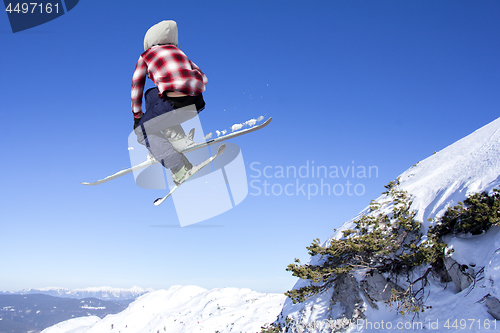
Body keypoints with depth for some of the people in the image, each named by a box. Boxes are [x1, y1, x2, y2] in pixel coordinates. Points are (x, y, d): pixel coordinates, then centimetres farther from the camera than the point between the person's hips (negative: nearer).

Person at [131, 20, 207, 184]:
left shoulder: (146, 56, 16)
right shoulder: (179, 52, 27)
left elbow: (136, 87, 20)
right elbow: (202, 78, 23)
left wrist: (137, 116, 29)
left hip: (177, 104, -5)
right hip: (198, 104, 6)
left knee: (143, 130, 18)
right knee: (151, 95, 30)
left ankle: (180, 168, 2)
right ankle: (179, 138, 20)